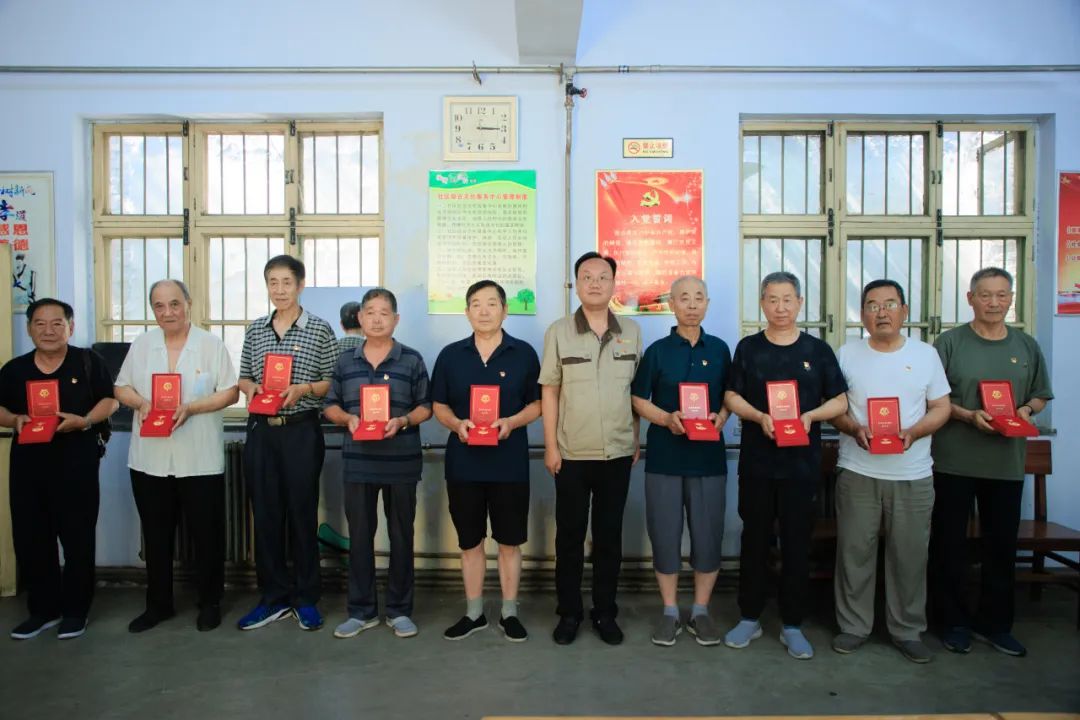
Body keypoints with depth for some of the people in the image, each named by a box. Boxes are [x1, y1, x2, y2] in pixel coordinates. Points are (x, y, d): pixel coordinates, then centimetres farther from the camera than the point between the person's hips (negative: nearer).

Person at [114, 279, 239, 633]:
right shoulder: (142, 343, 8)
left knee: (206, 534, 6)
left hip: (200, 459, -3)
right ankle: (158, 604, 29)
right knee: (156, 536, 14)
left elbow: (230, 392, -5)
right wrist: (141, 403, -11)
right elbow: (122, 388, 11)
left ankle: (210, 603, 22)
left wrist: (191, 408, -18)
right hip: (149, 457, 3)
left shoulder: (211, 344, -2)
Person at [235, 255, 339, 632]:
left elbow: (332, 382, -1)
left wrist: (303, 389, -18)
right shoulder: (255, 330, 10)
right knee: (265, 514, 9)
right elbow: (243, 378, 15)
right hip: (261, 432, 4)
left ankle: (306, 598, 19)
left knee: (303, 513, 5)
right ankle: (274, 597, 22)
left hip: (301, 431, -4)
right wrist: (251, 387, -6)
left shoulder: (320, 329, -2)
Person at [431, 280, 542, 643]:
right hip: (463, 462, 2)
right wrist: (457, 424, -13)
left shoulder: (524, 353, 0)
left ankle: (509, 613, 23)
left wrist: (512, 422, -16)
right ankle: (473, 613, 26)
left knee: (509, 541, 8)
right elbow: (439, 406, 8)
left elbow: (537, 403, 3)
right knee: (470, 541, 11)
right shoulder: (450, 355, 4)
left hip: (510, 463, -1)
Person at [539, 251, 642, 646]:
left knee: (609, 536, 10)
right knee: (569, 535, 8)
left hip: (618, 452, 2)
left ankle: (605, 613, 24)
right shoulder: (558, 331, -1)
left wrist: (637, 441, 7)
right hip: (571, 453, -1)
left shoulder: (631, 331, 5)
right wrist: (550, 446, -4)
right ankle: (569, 612, 23)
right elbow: (549, 392, -1)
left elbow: (639, 391, 9)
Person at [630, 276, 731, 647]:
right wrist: (667, 418, -16)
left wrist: (720, 418, -10)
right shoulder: (657, 350, 1)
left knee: (708, 535, 5)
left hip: (709, 456, 1)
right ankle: (670, 612, 21)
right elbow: (639, 400, 1)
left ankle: (700, 611, 23)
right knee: (664, 534, 4)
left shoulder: (719, 349, 7)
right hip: (664, 455, -1)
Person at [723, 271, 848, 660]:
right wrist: (760, 417, -16)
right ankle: (750, 618, 23)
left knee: (797, 543, 6)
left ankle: (792, 625, 20)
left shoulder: (818, 350, 4)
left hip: (802, 462, 0)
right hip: (756, 461, 0)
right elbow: (732, 397, 2)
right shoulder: (748, 347, 5)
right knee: (754, 540, 9)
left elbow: (840, 401, 4)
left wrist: (810, 415, -14)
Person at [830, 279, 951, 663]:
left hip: (913, 476, 1)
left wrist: (914, 432, -13)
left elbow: (941, 407, 5)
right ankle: (853, 626, 20)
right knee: (854, 552, 6)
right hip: (858, 473, 0)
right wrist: (854, 429, -16)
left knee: (910, 556, 8)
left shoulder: (925, 354, 5)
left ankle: (907, 630, 24)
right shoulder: (847, 353, 3)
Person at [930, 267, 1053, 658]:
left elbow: (1041, 397, 15)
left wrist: (1026, 410, -5)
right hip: (954, 461, -3)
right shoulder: (950, 342, -2)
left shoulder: (1026, 345, 9)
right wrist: (969, 415, -17)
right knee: (950, 543, 5)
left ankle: (995, 622, 26)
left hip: (1007, 462, 3)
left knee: (1002, 545, 10)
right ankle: (955, 621, 20)